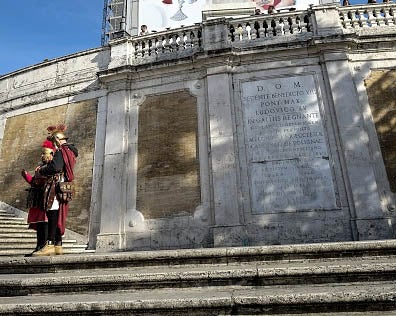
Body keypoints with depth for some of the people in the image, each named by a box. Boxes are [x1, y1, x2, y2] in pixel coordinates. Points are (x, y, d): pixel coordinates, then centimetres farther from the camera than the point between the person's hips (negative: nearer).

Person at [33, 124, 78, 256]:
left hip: (56, 185, -10)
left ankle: (50, 245, -16)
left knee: (52, 215, -13)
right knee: (58, 216, 9)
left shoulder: (61, 151, -7)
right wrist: (44, 167, 15)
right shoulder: (70, 150, 22)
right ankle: (58, 245, 13)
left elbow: (54, 168, -20)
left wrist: (41, 170, -3)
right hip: (63, 186, 10)